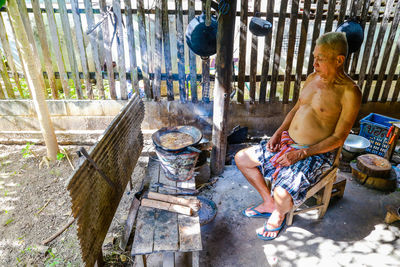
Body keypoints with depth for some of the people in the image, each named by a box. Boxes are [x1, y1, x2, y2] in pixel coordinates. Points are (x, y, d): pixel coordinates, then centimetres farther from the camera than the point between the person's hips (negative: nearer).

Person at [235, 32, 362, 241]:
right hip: (287, 142, 8)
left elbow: (339, 138, -16)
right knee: (241, 159, 3)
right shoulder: (312, 78, 5)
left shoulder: (350, 92, -16)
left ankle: (279, 215, 14)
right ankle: (268, 203, 21)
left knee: (282, 195, -28)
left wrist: (302, 153, -21)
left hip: (316, 154, -7)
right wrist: (278, 133, 2)